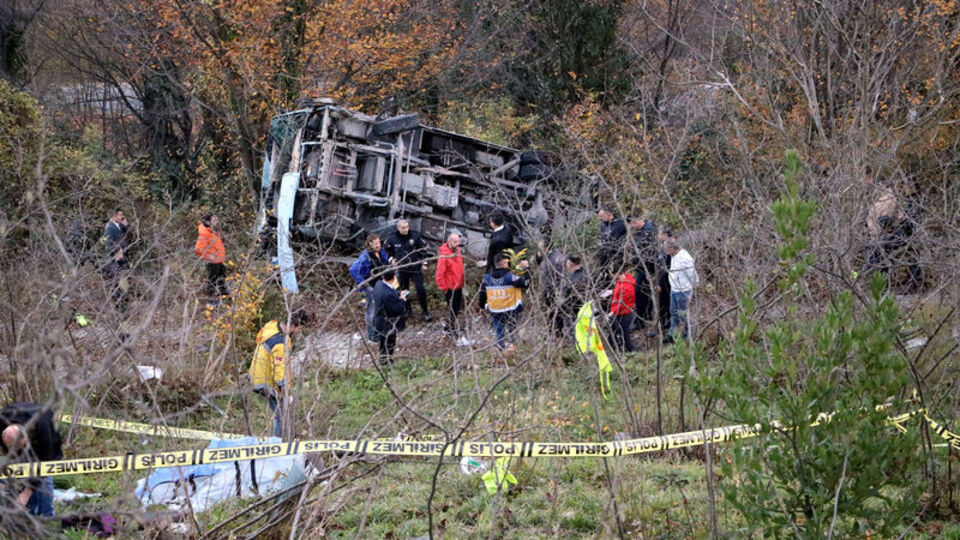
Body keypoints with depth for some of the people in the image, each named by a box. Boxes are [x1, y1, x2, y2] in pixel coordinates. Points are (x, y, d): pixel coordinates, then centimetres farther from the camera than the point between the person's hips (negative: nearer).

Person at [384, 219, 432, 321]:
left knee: (421, 290, -5)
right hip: (402, 270, 1)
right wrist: (391, 259, -5)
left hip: (415, 268, -1)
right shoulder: (392, 238, -8)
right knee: (403, 291, 11)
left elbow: (423, 249, 3)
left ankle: (425, 313, 9)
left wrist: (424, 263, 2)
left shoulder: (415, 236, -10)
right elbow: (387, 250, 11)